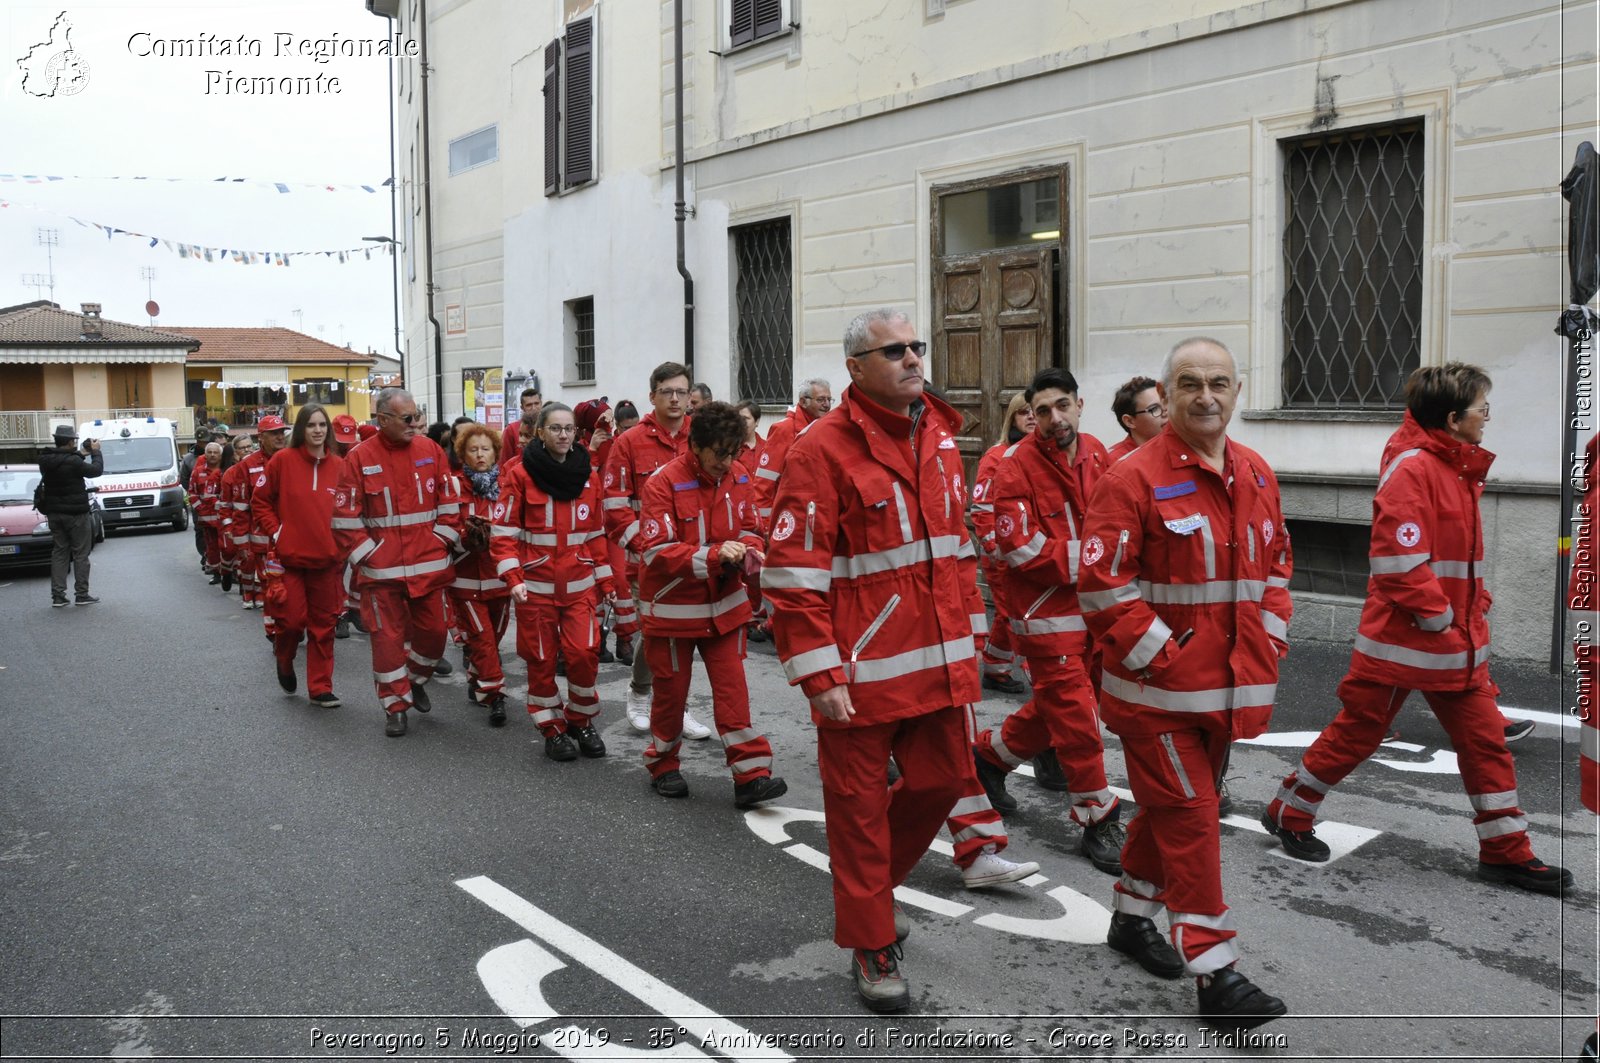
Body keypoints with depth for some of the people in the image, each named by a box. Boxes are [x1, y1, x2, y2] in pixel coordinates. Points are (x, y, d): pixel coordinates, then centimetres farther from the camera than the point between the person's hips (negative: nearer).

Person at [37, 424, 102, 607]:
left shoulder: (45, 461, 1)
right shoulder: (73, 462, -20)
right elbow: (96, 470, -9)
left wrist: (82, 453, 13)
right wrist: (96, 452, 5)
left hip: (54, 513, 7)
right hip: (75, 513, -7)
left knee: (59, 553, 11)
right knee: (81, 554, 2)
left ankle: (57, 595, 9)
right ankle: (82, 594, 3)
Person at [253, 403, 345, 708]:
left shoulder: (338, 466, 2)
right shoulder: (283, 460, -4)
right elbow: (260, 502, 3)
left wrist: (341, 542, 1)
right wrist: (275, 533, -6)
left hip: (326, 558, 2)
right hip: (288, 557, -2)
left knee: (323, 625, 7)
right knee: (292, 619, -1)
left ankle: (320, 688, 18)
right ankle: (284, 660, 32)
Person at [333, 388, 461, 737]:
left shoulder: (431, 450, 2)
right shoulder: (359, 458, -6)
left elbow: (448, 503, 7)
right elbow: (346, 517, -4)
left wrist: (441, 541, 1)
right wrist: (366, 553, -7)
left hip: (429, 565, 3)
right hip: (382, 569, -3)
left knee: (433, 631, 11)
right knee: (388, 638, 4)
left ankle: (416, 680, 38)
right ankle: (395, 706, 18)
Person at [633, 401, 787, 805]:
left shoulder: (738, 477, -3)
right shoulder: (663, 483, -19)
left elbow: (749, 529, 9)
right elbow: (656, 551, -22)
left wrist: (747, 550, -15)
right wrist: (714, 555, -32)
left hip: (724, 605, 4)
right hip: (673, 608, -3)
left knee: (732, 688, 2)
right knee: (671, 691, 11)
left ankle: (750, 775, 5)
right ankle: (663, 766, 31)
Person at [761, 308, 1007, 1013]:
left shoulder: (939, 437, 10)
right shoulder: (823, 447, -13)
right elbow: (793, 570, -15)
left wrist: (968, 636, 17)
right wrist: (818, 674, -17)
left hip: (938, 662, 7)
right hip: (862, 668, -6)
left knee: (942, 779, 14)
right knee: (860, 804, 7)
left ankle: (873, 880, 40)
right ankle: (871, 944, 24)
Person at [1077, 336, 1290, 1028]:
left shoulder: (1257, 475, 8)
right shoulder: (1132, 479, -14)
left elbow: (1275, 564, 19)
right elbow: (1103, 587, -17)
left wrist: (1269, 639, 7)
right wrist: (1163, 659, -17)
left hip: (1231, 688, 7)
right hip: (1156, 689, -7)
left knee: (1171, 807, 19)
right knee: (1190, 818, -3)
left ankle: (1132, 918, 38)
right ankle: (1214, 974, 6)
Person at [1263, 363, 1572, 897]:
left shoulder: (1458, 468, 13)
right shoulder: (1412, 468, -18)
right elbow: (1399, 559, -25)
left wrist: (1474, 611, 11)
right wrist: (1439, 617, -17)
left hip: (1457, 640, 9)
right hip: (1401, 639, -9)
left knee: (1485, 738, 10)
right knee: (1357, 732, 4)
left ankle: (1506, 852, 20)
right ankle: (1289, 813, 21)